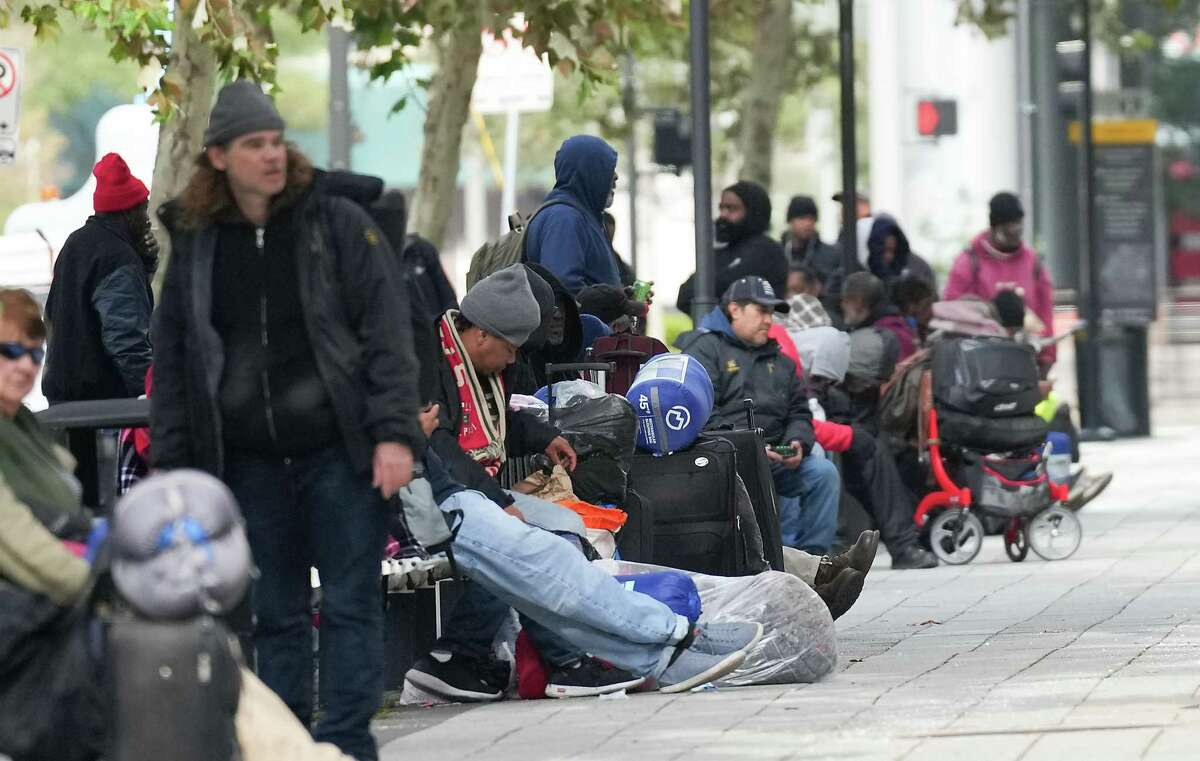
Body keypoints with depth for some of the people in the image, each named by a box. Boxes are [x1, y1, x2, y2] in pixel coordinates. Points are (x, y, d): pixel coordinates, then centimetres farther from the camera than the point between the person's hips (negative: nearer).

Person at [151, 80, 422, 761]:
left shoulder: (340, 225, 0)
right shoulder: (195, 247, 9)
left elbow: (388, 334, -4)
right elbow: (172, 364, 13)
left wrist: (395, 434, -12)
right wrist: (173, 468, 8)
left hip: (340, 452, -3)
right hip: (250, 462, 3)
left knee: (350, 605, -2)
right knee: (277, 614, 7)